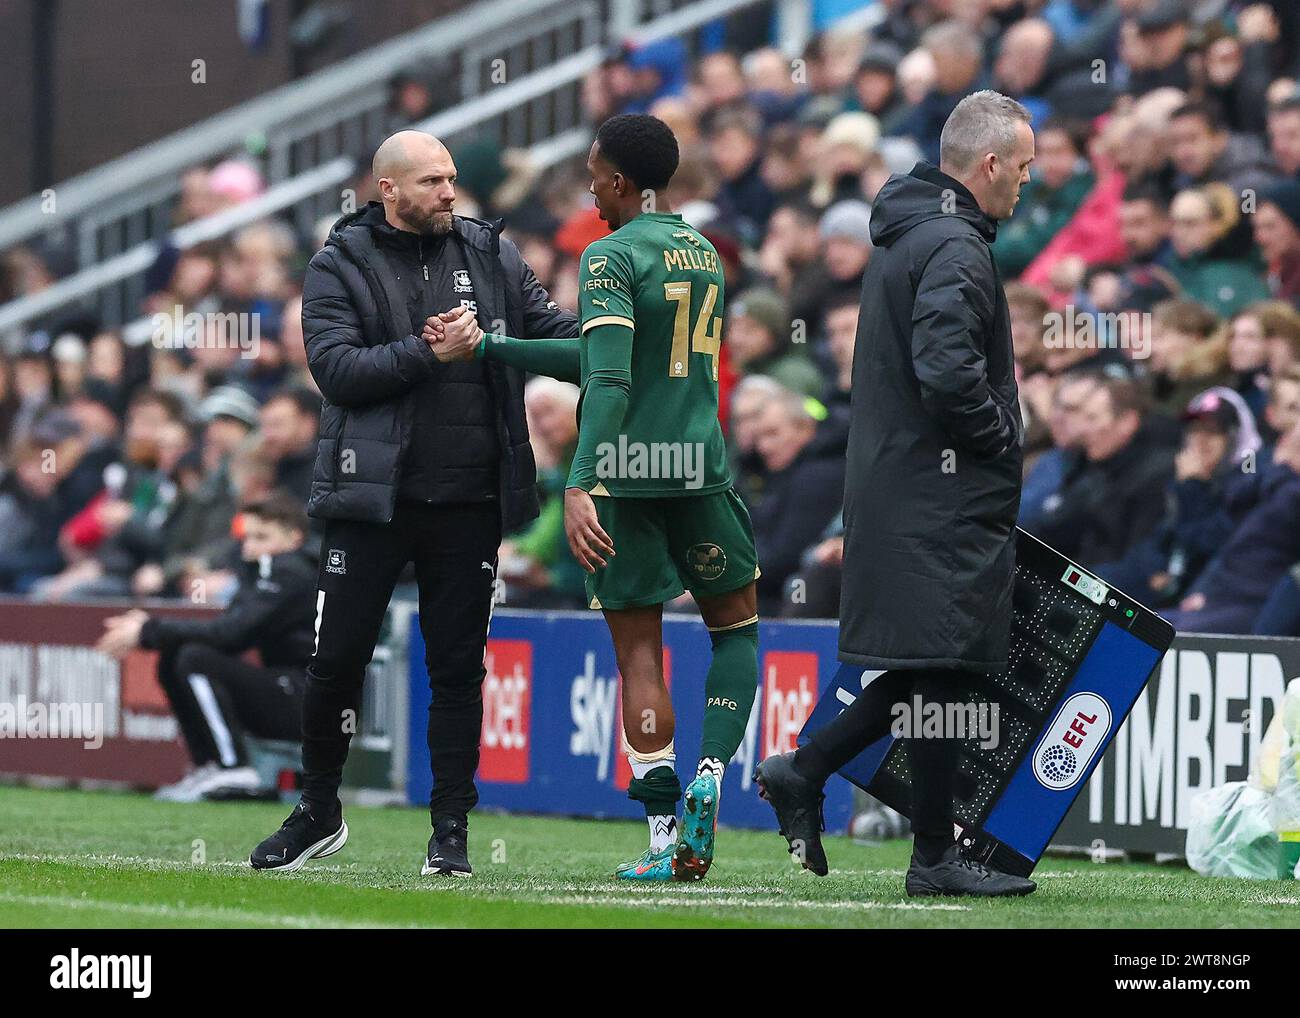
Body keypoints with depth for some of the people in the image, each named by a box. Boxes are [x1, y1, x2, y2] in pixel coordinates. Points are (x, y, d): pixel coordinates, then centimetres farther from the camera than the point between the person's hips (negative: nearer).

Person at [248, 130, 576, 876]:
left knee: (458, 668, 4)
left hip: (469, 505, 2)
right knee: (338, 660, 2)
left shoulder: (491, 256, 9)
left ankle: (451, 828, 10)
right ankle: (319, 813, 21)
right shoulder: (340, 267, 1)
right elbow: (337, 369, -10)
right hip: (374, 499, -2)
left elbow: (556, 332, 5)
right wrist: (426, 352, -19)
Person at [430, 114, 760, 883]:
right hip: (701, 470, 5)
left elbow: (609, 380, -21)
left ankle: (665, 838, 0)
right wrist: (488, 349, 14)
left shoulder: (612, 257, -9)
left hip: (623, 472, -5)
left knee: (640, 652, 2)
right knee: (737, 627, 20)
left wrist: (580, 486, -27)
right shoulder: (707, 256, 13)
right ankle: (710, 776, -2)